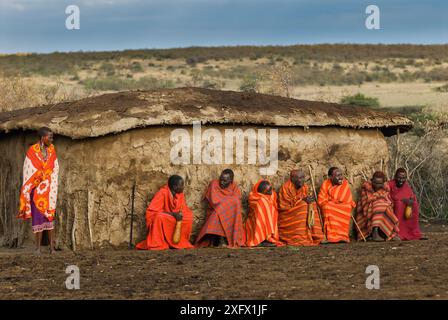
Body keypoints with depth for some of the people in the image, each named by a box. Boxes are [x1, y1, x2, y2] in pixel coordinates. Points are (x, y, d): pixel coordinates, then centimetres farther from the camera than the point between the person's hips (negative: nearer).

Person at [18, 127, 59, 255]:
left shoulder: (52, 150, 3)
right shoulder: (32, 151, -8)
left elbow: (55, 169, 6)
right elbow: (28, 172, -5)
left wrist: (53, 188, -1)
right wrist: (28, 191, -8)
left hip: (49, 188, 3)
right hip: (37, 189, -3)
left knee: (50, 216, 0)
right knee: (37, 217, -3)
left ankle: (52, 247, 1)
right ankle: (38, 248, 0)